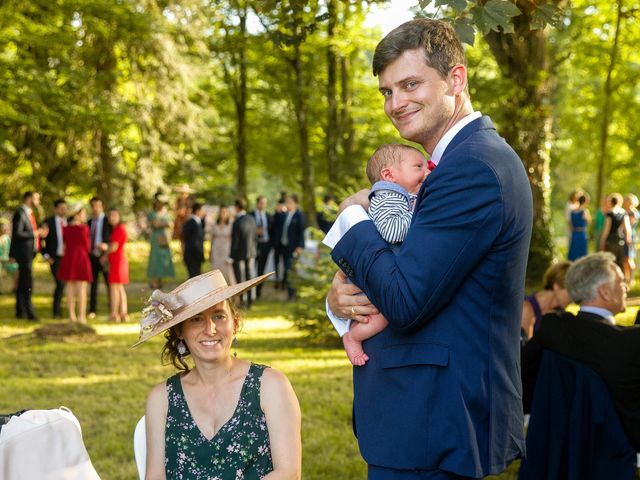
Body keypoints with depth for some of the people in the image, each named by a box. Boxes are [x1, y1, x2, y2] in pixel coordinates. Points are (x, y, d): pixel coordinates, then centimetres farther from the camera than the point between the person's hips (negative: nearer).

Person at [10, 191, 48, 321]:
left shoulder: (28, 213, 15)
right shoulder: (20, 213, -13)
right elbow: (17, 234, -21)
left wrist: (40, 233, 6)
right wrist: (35, 233, -19)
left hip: (29, 253, 10)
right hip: (23, 253, -10)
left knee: (22, 283, 12)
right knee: (27, 283, -11)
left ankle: (20, 311, 17)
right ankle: (29, 311, -11)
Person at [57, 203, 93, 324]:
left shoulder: (66, 228, 7)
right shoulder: (84, 228, -10)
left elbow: (65, 244, 13)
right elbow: (87, 246, 0)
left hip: (68, 258, 6)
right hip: (81, 258, -6)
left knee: (70, 288, 8)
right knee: (82, 288, -3)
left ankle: (72, 315, 9)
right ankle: (81, 316, -7)